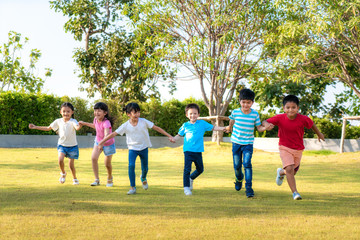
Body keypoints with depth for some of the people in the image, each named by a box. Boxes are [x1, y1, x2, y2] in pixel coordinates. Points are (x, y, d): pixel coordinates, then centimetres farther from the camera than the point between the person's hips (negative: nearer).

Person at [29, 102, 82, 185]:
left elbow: (77, 127, -35)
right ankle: (63, 173, 8)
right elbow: (48, 128, 14)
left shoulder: (73, 121, -12)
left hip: (72, 146, -2)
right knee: (60, 160, -21)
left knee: (71, 164, 2)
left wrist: (80, 125, -59)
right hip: (62, 145, 2)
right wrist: (35, 127, 14)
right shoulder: (58, 121, 1)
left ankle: (75, 179, 28)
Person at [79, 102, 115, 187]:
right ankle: (97, 179, -9)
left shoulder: (106, 122, -34)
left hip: (108, 144, -5)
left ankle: (110, 178, 35)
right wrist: (85, 123, 17)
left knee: (107, 164, 3)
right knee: (93, 158, -17)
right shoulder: (96, 119, -12)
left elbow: (107, 134, -52)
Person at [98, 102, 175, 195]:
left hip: (144, 148, 1)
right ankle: (132, 187, -10)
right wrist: (101, 142, -13)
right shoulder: (125, 125, -13)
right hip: (132, 148, -1)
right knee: (131, 165, -21)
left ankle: (143, 178, 46)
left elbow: (156, 128, -7)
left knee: (145, 168, 8)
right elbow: (113, 134, -11)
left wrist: (169, 136, -8)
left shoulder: (143, 121, -12)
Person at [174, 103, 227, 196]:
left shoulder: (202, 123, 7)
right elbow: (179, 135, 11)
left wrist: (222, 128, 3)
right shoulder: (185, 125, 6)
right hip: (188, 150, -3)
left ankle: (191, 178, 41)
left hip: (198, 151, 3)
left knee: (200, 169, 15)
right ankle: (186, 187, -6)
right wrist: (174, 139, -8)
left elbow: (213, 127, 13)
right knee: (187, 169, -13)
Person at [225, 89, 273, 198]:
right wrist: (229, 127, 32)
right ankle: (239, 179, 41)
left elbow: (259, 128, -1)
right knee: (237, 165, 7)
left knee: (247, 163, -17)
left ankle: (249, 187, -14)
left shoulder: (255, 114, -7)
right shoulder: (235, 112, -6)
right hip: (236, 143, 1)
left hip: (248, 143, -1)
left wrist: (266, 127, -21)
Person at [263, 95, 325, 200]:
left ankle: (281, 172, 49)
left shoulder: (303, 119, -17)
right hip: (284, 148, -2)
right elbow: (265, 122, -8)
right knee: (289, 169, -20)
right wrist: (267, 124, -33)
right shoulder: (279, 118, -17)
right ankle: (295, 192, -11)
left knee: (293, 172, 15)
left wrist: (319, 134, 20)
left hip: (298, 149, 2)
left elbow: (312, 124, 3)